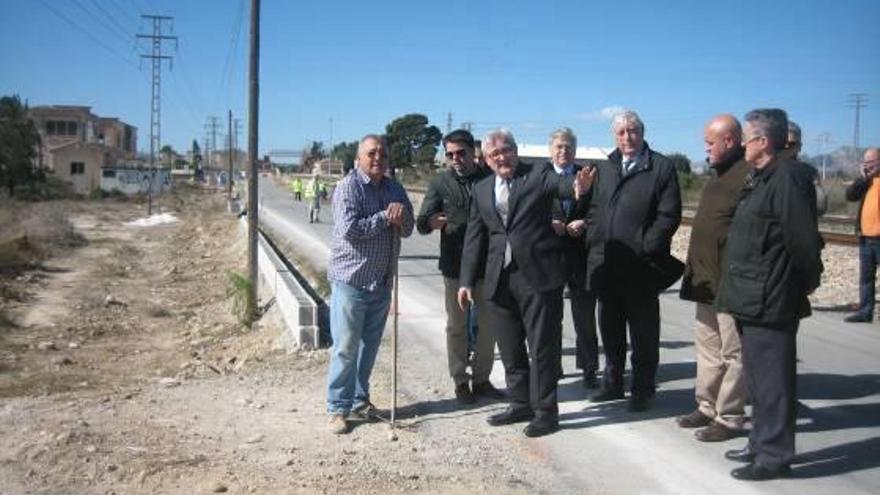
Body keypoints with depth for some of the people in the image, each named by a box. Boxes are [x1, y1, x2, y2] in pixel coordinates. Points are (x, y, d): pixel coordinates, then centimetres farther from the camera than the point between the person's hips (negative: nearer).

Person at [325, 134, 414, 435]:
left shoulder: (394, 189, 11)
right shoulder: (348, 187, -10)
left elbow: (407, 230, 9)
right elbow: (349, 229, -21)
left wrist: (402, 217, -13)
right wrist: (385, 217, -16)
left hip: (382, 282, 7)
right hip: (351, 280, -6)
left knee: (369, 346, 15)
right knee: (345, 348, -2)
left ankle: (359, 400, 27)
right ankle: (338, 408, 7)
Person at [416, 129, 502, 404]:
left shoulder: (490, 177, 0)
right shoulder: (440, 182, -3)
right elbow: (422, 221, -11)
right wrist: (430, 223, -34)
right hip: (455, 265, -2)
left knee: (488, 324, 11)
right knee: (457, 325, 8)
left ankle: (481, 379, 27)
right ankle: (460, 381, 22)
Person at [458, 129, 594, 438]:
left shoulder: (538, 176, -1)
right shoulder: (481, 190, 13)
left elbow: (560, 184, -22)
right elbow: (475, 238, 14)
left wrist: (577, 185, -46)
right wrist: (467, 281, 11)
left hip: (538, 276, -5)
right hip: (499, 281, 5)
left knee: (542, 348, 2)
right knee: (510, 350, 15)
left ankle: (545, 411, 14)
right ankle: (521, 404, 30)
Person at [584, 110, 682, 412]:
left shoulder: (661, 167, -4)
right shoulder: (605, 169, 15)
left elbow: (669, 215, -9)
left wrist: (645, 248, -15)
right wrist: (594, 243, 4)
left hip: (640, 267, -5)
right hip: (606, 265, 5)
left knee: (643, 333, 5)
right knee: (610, 330, 15)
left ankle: (642, 390, 15)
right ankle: (613, 383, 28)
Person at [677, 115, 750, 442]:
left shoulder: (748, 175, -16)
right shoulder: (720, 174, 15)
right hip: (707, 279, 10)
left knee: (731, 351, 1)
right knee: (708, 348, 17)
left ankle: (729, 418, 11)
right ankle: (707, 407, 29)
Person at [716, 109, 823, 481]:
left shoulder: (786, 178, -17)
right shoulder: (760, 178, 14)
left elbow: (803, 240, -18)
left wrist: (806, 283, -7)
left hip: (770, 302, -10)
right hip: (752, 299, 10)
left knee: (771, 378, -1)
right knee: (758, 376, 19)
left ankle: (774, 455, 9)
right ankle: (762, 443, 32)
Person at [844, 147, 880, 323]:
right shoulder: (866, 180, 14)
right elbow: (850, 195, 2)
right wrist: (863, 178, -5)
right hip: (865, 237, 6)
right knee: (865, 277, 10)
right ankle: (865, 311, 16)